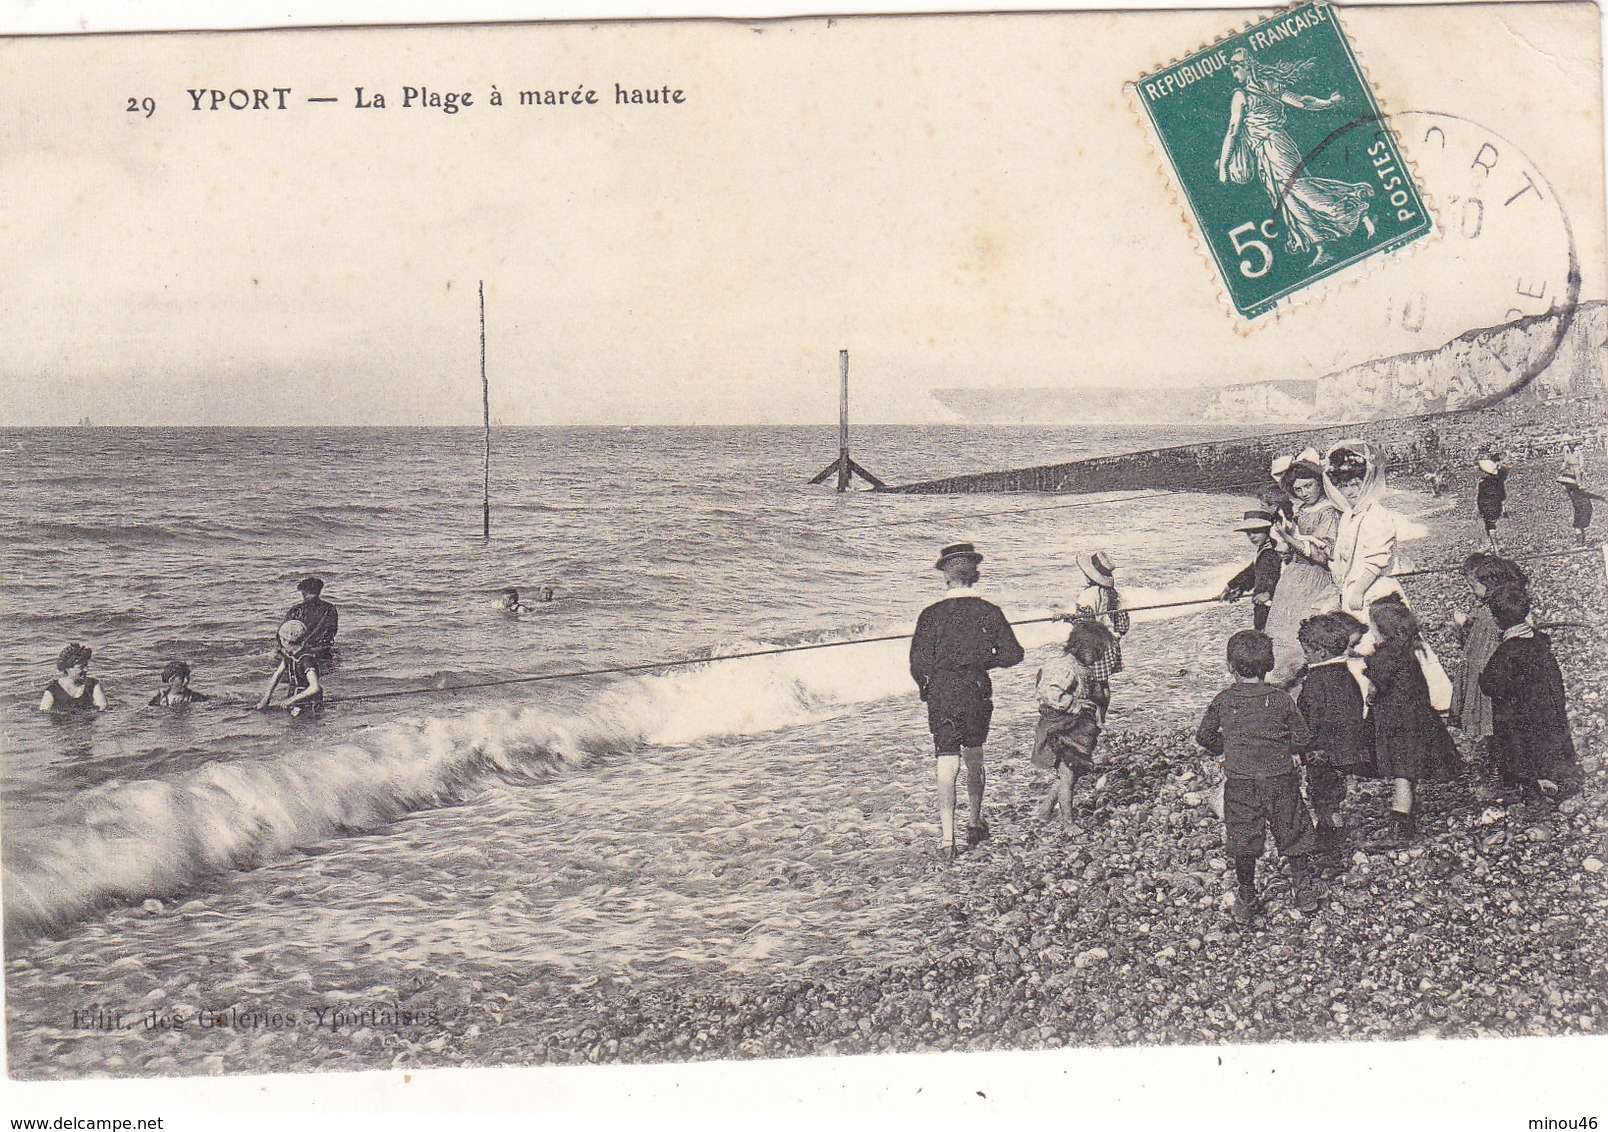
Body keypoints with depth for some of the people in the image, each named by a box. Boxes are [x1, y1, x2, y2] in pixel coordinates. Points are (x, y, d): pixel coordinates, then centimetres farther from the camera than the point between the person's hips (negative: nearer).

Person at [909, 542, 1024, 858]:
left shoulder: (932, 614, -7)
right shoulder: (989, 612, -3)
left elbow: (918, 663, -8)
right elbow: (1013, 654, -2)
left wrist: (928, 689, 11)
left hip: (941, 696, -2)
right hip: (977, 693, 2)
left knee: (948, 763, -1)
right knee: (974, 756, 21)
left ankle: (947, 836, -7)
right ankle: (975, 824, 32)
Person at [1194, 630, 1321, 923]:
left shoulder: (1223, 700, -6)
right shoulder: (1281, 699, -7)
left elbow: (1204, 735, 2)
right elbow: (1304, 738, -2)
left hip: (1239, 784, 0)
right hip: (1280, 781, 0)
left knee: (1243, 843, 10)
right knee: (1293, 835, 15)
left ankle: (1246, 901, 17)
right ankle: (1304, 894, 23)